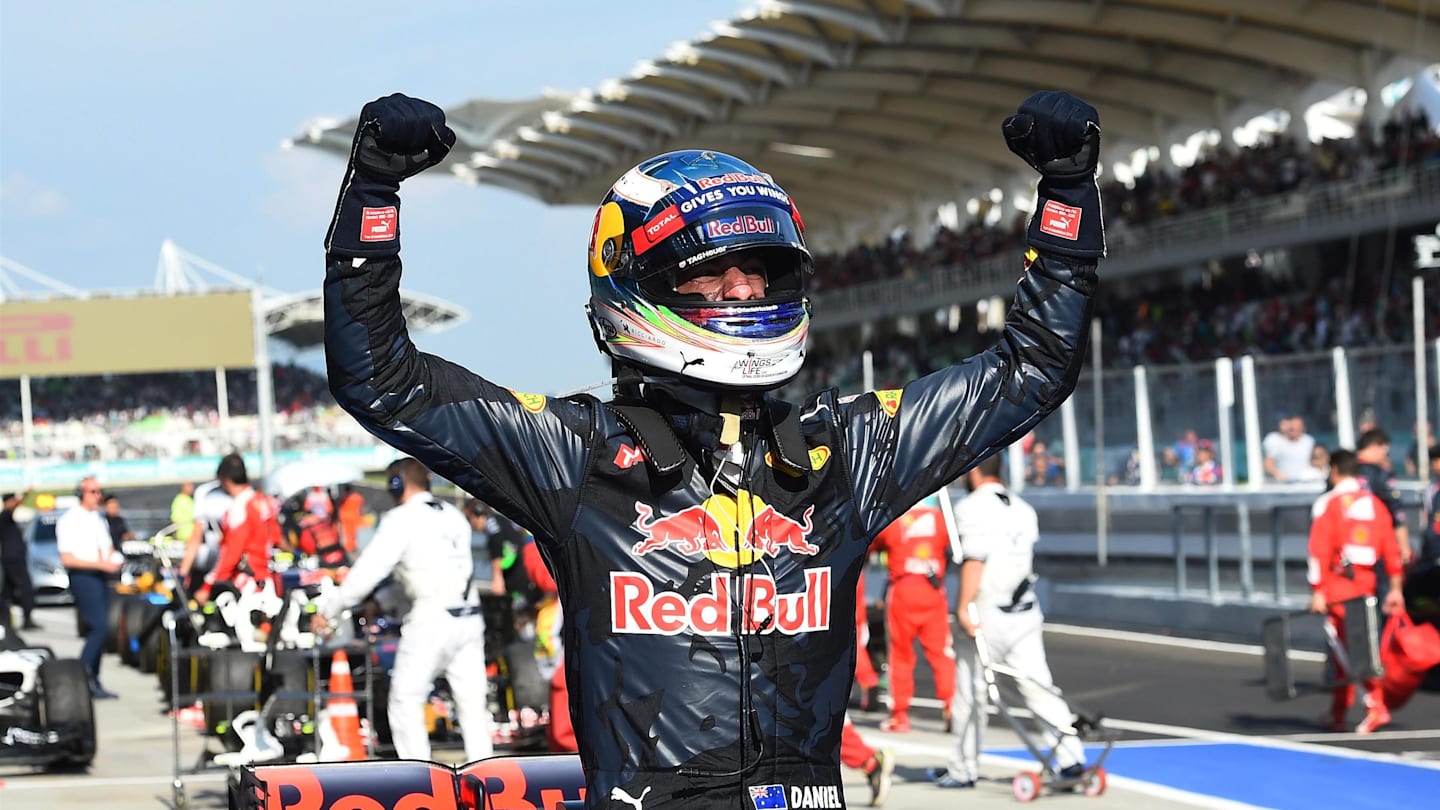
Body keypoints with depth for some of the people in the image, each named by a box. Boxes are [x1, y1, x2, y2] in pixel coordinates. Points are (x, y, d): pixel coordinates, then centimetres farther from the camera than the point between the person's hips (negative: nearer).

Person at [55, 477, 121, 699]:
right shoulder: (69, 520, -7)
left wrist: (114, 558, 4)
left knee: (98, 630, 8)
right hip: (83, 578, -8)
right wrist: (101, 564, -19)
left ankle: (93, 682, 13)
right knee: (99, 626, -18)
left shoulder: (99, 519, 18)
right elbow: (67, 559, -13)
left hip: (101, 577, 8)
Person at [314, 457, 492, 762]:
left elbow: (369, 570, -8)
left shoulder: (402, 519, -6)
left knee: (405, 703, 4)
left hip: (432, 620, -6)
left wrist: (330, 609, 0)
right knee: (472, 703, 7)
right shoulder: (453, 516, 14)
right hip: (470, 618, 6)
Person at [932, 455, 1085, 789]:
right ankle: (1070, 756, -6)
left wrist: (964, 607, -21)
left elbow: (974, 560, -19)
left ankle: (963, 770, 10)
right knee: (1037, 685, 4)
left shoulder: (973, 507, -9)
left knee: (970, 692, 3)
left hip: (987, 615, -6)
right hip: (1025, 612, 6)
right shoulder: (1023, 508, 14)